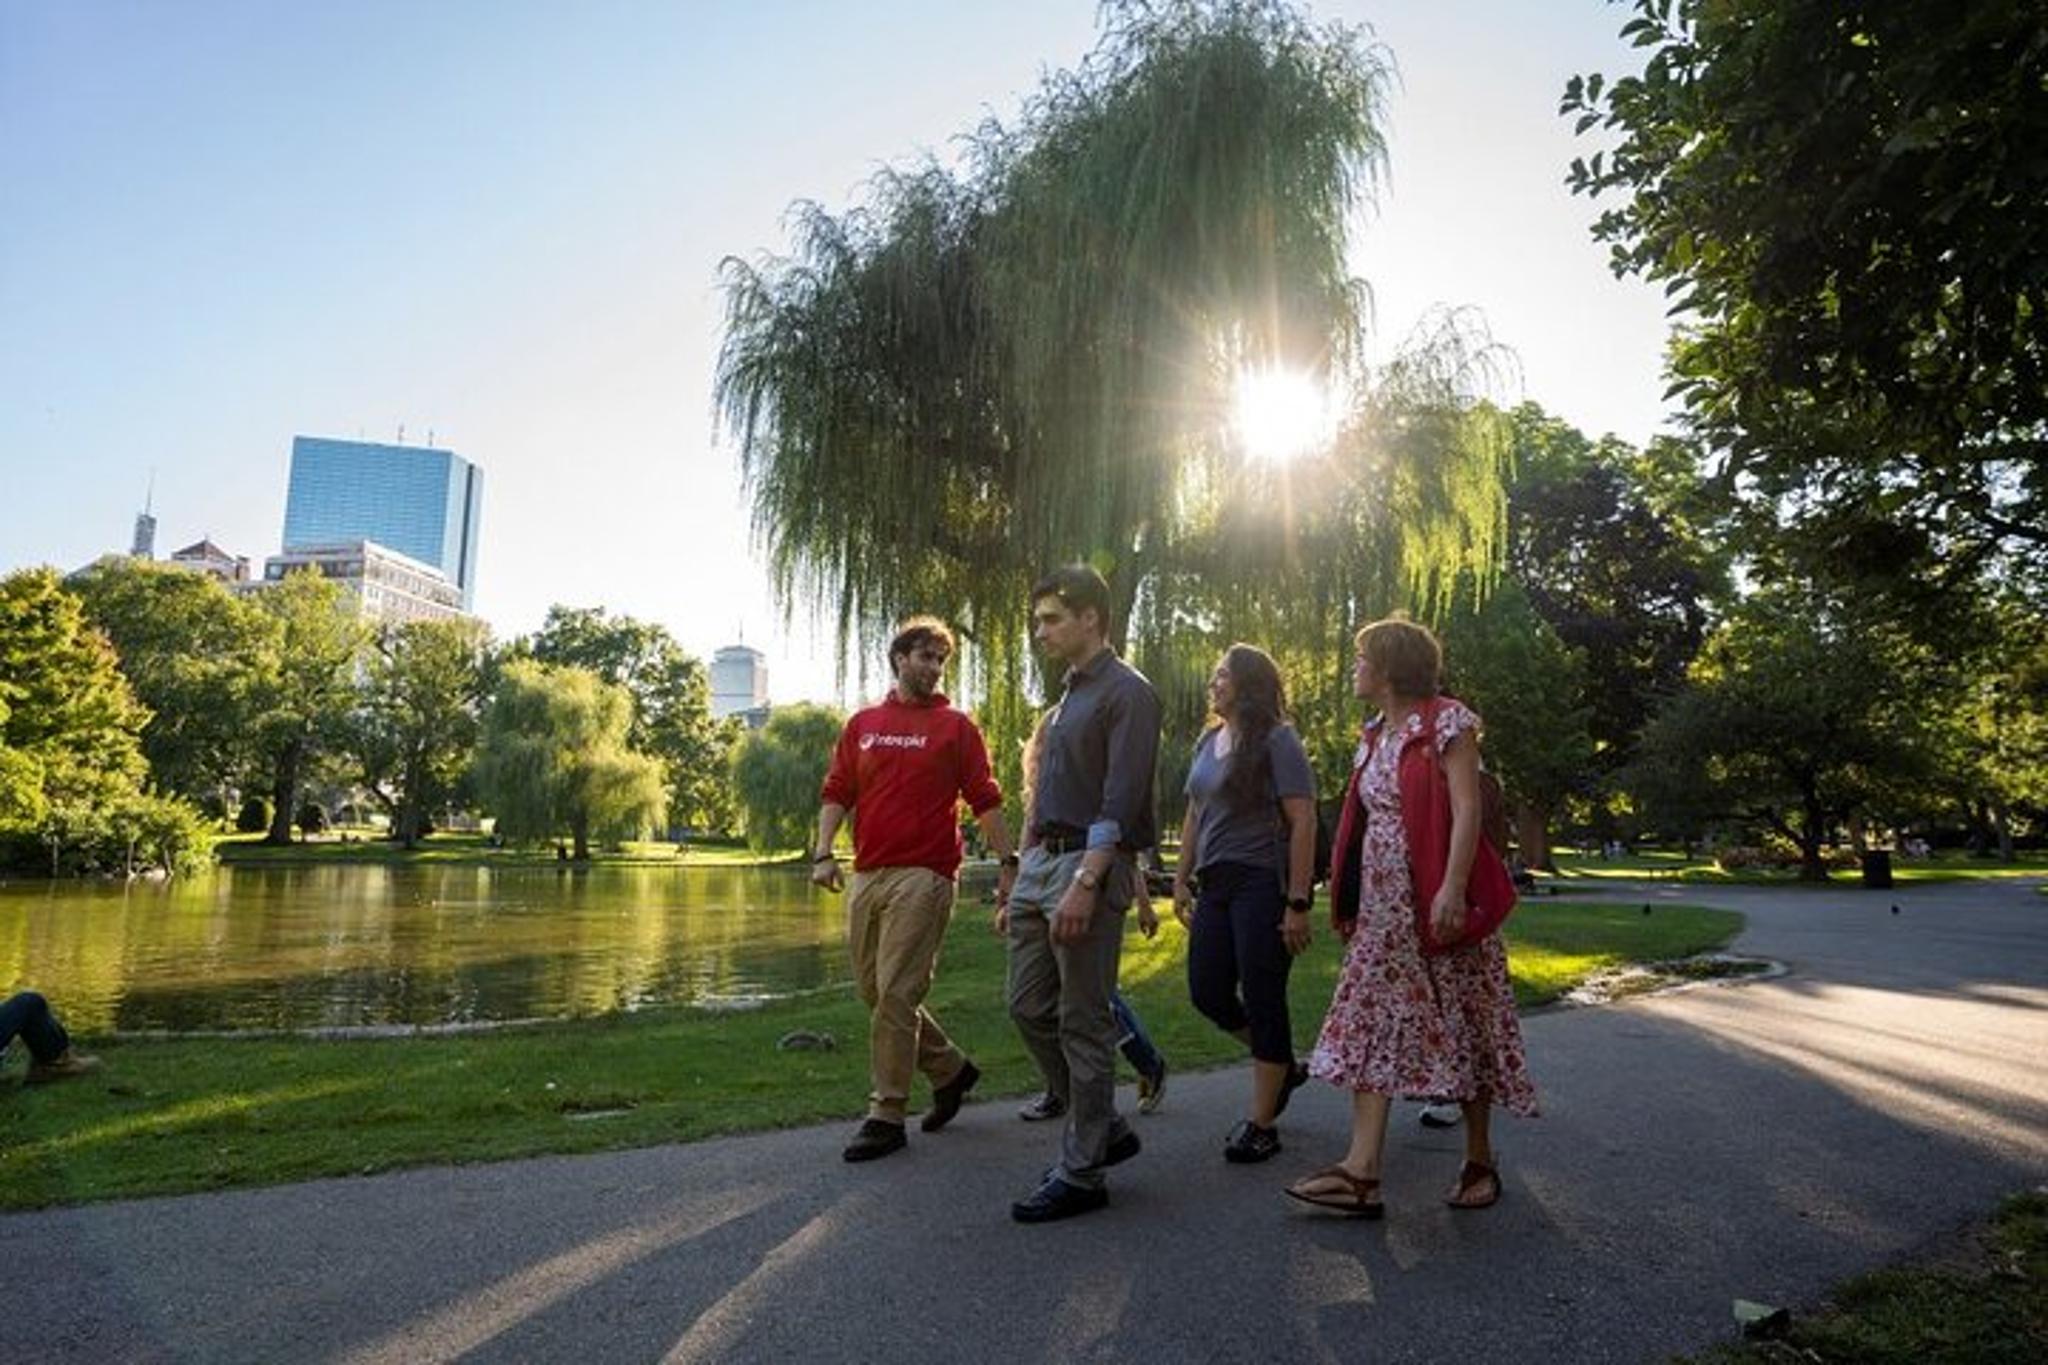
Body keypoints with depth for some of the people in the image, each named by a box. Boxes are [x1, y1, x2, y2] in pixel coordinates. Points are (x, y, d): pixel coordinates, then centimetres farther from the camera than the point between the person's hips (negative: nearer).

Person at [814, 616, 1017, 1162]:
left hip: (924, 875, -5)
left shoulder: (955, 726, 3)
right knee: (874, 990, 12)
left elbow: (985, 801, 1)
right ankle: (950, 1069, 31)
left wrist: (1008, 862, -5)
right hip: (867, 875, 6)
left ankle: (886, 1116, 3)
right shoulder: (862, 724, 14)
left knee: (895, 994, -8)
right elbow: (836, 793, 11)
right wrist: (824, 852, -2)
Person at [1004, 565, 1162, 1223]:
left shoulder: (1126, 693, -9)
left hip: (1089, 865, -9)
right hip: (1040, 861, 9)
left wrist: (1085, 884, -23)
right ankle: (1102, 1127, 28)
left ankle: (1081, 1172, 12)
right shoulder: (1067, 696, 19)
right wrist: (1023, 879, 19)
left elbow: (1119, 801, -17)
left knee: (1083, 1023, 0)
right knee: (1030, 1007, 12)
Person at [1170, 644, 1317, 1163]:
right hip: (1217, 884, 8)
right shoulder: (1208, 742, 13)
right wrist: (1182, 879, 13)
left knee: (1262, 1000, -1)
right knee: (1207, 993, 7)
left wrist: (1298, 903, -18)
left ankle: (1260, 1125, 11)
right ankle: (1284, 1067, 31)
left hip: (1263, 883, -7)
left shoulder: (1277, 741, -9)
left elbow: (1303, 822, -14)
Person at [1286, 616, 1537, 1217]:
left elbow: (1467, 808, -15)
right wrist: (1350, 903, 15)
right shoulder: (1375, 736, 16)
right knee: (1374, 1027, -1)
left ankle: (1480, 1161, 20)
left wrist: (1453, 887, -25)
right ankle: (1362, 1171, -4)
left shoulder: (1446, 722, -7)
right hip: (1384, 904, 7)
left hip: (1437, 901, -7)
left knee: (1459, 1025, 4)